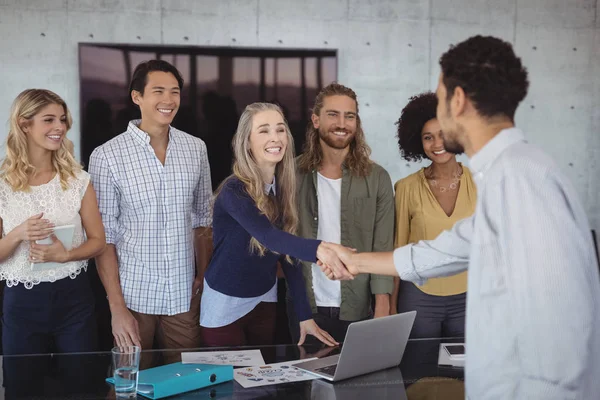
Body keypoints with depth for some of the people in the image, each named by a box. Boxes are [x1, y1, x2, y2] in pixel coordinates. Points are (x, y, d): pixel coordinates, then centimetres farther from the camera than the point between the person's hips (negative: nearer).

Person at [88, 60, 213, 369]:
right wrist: (117, 307, -11)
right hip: (134, 296, -3)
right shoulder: (107, 156, -9)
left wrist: (203, 279, 6)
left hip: (184, 297, 3)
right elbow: (103, 236, -7)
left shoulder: (196, 149, 2)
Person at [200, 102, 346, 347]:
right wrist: (318, 249, -59)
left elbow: (288, 252, -1)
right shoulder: (234, 191, -23)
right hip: (225, 305, -6)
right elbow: (268, 235, -40)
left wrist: (305, 315, -4)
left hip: (264, 301, 6)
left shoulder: (282, 187, -3)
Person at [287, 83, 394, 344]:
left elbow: (382, 249, -4)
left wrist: (382, 308, -13)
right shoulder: (294, 174, 1)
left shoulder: (377, 179, -1)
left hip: (358, 311, 0)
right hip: (304, 307, 1)